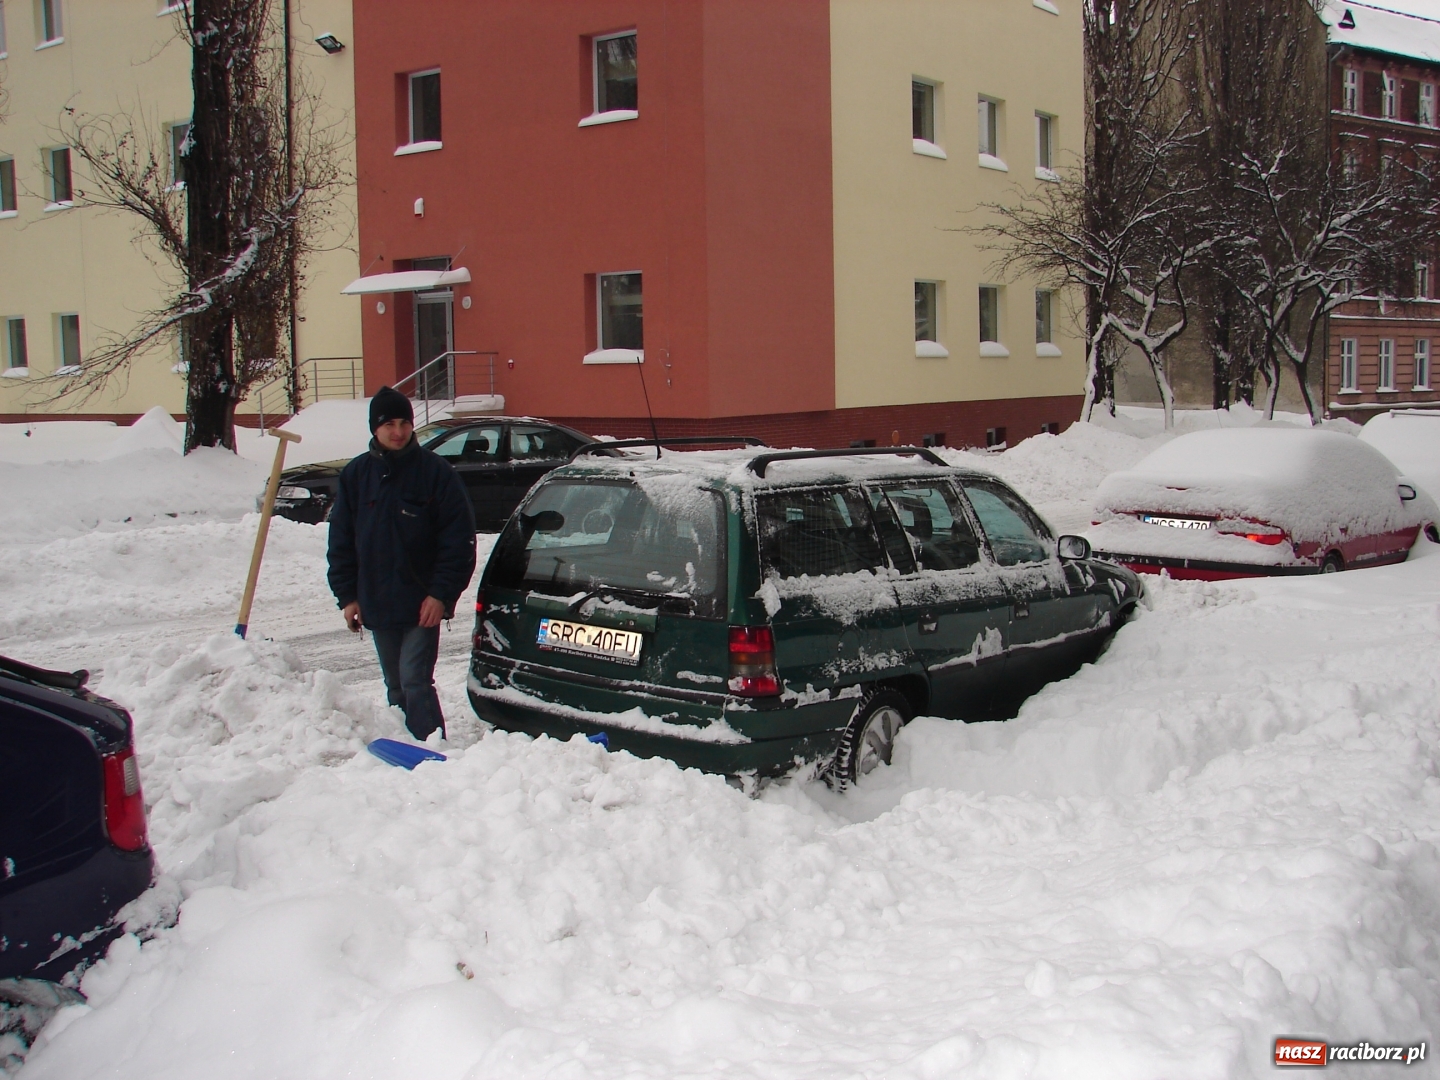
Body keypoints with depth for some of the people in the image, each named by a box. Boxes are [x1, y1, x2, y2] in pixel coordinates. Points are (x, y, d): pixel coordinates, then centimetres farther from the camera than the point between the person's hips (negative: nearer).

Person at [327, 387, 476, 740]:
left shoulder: (435, 471, -5)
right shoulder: (356, 474, 6)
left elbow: (459, 539, -7)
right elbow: (341, 541, 9)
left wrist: (442, 594, -13)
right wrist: (347, 595, 3)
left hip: (422, 605, -4)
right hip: (376, 605, 5)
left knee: (415, 682, -12)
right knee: (396, 687, 14)